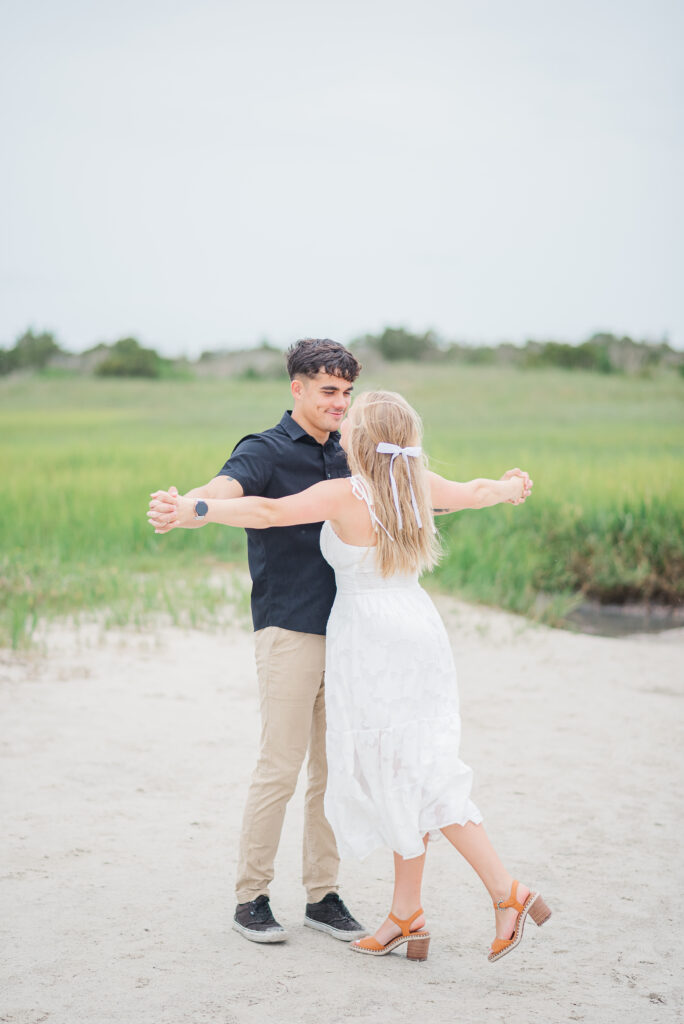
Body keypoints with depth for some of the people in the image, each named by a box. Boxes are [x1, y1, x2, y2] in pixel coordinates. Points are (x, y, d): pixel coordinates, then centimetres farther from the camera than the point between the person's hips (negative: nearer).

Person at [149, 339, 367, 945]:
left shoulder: (346, 456, 14)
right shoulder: (265, 452, -6)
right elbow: (227, 486, -27)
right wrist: (190, 507, -50)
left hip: (345, 632, 6)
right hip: (289, 632, -6)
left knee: (334, 768, 8)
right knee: (280, 766, -5)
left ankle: (323, 895, 17)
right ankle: (251, 897, 7)